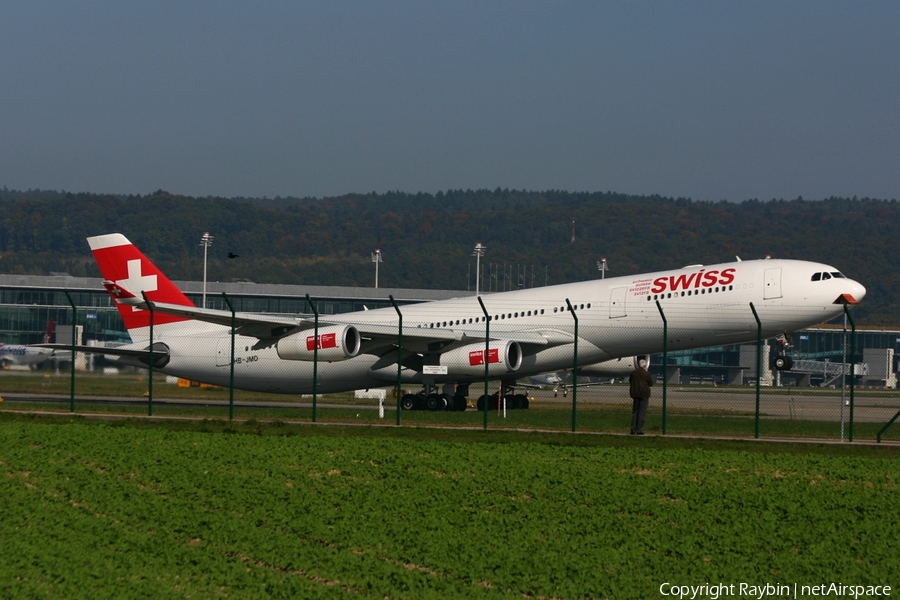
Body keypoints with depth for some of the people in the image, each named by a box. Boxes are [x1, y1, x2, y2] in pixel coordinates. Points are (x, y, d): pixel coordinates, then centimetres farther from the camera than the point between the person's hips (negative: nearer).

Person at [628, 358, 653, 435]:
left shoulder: (633, 373, 3)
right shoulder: (646, 373, -10)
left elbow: (630, 382, 13)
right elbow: (651, 383, 0)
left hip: (635, 394, 4)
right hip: (644, 394, -4)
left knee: (634, 412, 11)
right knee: (642, 412, -1)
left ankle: (633, 429, 8)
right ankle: (639, 429, -5)